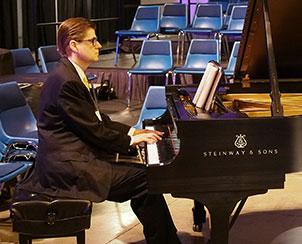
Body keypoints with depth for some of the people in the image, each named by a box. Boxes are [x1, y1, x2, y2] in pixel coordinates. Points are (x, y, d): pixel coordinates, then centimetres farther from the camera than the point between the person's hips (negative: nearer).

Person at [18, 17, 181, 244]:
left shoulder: (73, 75, 15)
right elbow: (93, 130, -17)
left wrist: (132, 131, 10)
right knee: (144, 178, -17)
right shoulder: (66, 82, -19)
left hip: (75, 155, 11)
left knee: (141, 171, 3)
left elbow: (98, 119, 19)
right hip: (67, 166, -11)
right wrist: (131, 140, -7)